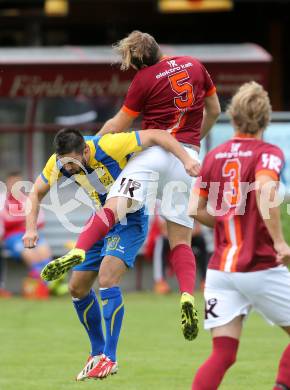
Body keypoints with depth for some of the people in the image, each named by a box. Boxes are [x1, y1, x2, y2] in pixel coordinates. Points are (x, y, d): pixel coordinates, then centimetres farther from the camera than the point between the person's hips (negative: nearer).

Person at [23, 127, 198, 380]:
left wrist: (186, 160, -38)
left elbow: (155, 136, -27)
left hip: (131, 220, -7)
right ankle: (97, 352, 23)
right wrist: (31, 228, -12)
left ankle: (109, 358, -20)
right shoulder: (59, 163, -13)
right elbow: (36, 193, 3)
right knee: (78, 288, 6)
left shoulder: (109, 147, -30)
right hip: (103, 221, 7)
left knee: (107, 280, -24)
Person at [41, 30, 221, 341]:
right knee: (180, 239, 4)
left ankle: (78, 251, -45)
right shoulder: (194, 65, 14)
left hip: (154, 149, -4)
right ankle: (187, 295, -18)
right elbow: (214, 111, 24)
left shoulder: (144, 79, 2)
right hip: (188, 157, 4)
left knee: (113, 206, -20)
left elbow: (117, 127, 8)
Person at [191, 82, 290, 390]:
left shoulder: (214, 157, 8)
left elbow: (198, 211, 11)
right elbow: (264, 189, -27)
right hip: (262, 269, -4)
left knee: (222, 354, 0)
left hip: (220, 269, 4)